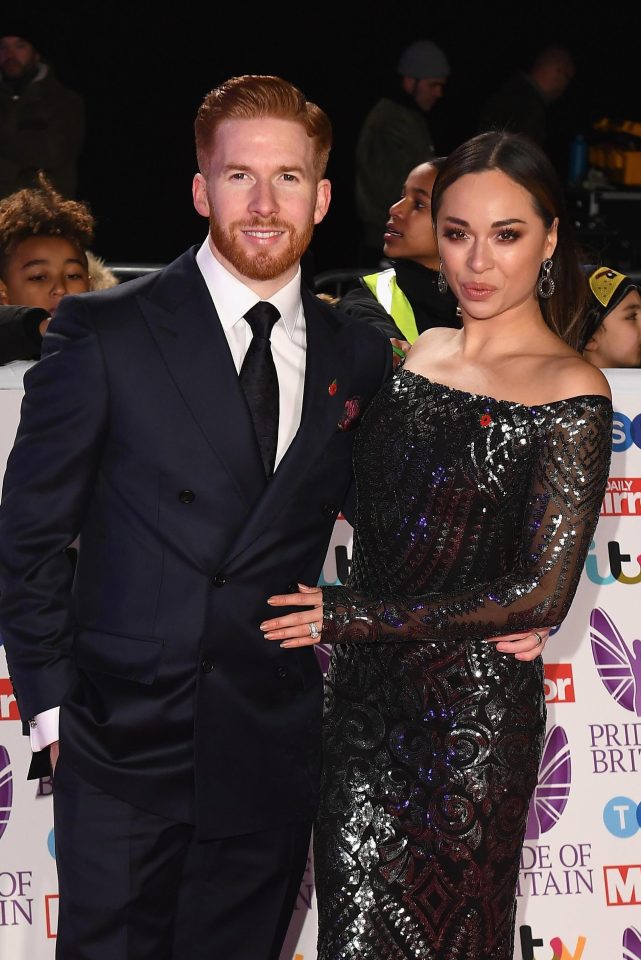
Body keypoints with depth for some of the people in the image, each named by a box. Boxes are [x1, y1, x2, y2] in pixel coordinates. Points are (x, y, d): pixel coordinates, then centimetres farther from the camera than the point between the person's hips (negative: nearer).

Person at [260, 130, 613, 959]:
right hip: (367, 694, 5)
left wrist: (350, 618, -13)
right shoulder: (422, 352, 7)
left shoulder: (571, 392, -12)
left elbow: (541, 594, -15)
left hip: (475, 710, -5)